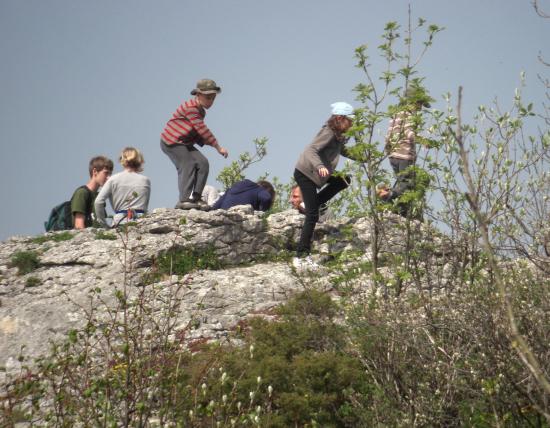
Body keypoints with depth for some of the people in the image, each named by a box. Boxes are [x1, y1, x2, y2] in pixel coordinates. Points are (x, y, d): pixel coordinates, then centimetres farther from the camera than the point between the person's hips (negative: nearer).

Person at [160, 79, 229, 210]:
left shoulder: (201, 110, 14)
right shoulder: (191, 107, -19)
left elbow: (198, 134, 16)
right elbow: (201, 129, -25)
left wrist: (205, 142, -7)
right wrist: (218, 147, -25)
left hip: (184, 143, 9)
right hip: (171, 142, -9)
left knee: (202, 163, -2)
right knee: (187, 166, -19)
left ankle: (196, 198, -1)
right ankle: (184, 200, -19)